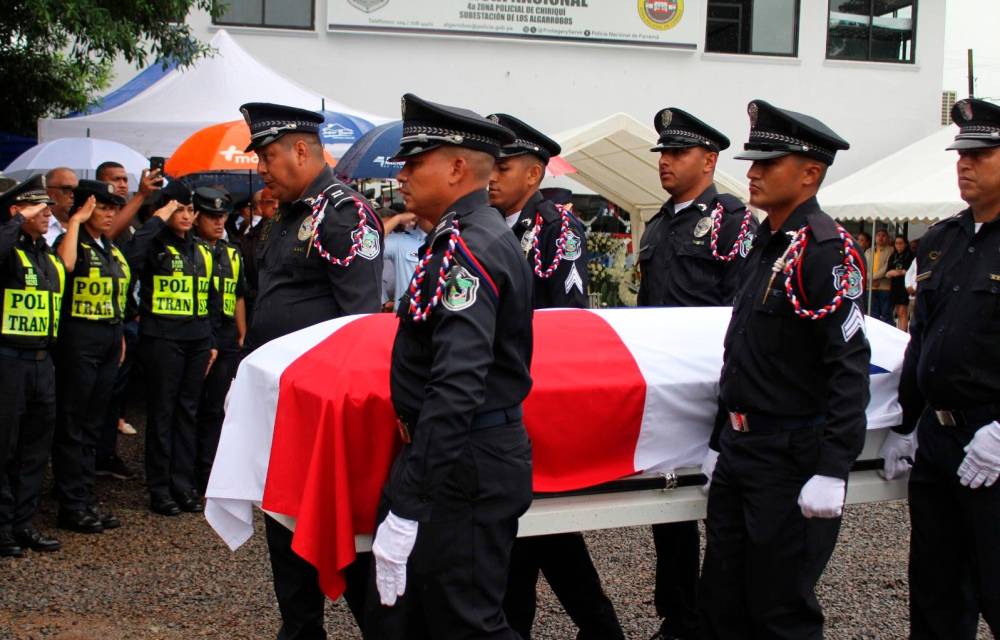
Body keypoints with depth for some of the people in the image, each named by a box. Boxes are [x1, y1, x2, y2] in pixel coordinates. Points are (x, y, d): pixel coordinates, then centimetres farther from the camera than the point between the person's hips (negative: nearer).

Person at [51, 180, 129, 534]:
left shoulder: (113, 251, 16)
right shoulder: (73, 242, -6)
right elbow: (66, 264, -30)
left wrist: (120, 337, 18)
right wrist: (76, 221, -20)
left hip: (110, 339, 8)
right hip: (79, 338, -8)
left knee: (92, 425, 12)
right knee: (71, 426, -1)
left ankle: (87, 500, 19)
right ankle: (72, 506, 5)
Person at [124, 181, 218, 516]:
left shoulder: (202, 251, 14)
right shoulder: (155, 245, -4)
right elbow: (131, 257, -29)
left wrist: (211, 342, 16)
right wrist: (157, 220, -20)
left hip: (197, 340, 6)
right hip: (162, 338, -6)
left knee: (187, 412, 10)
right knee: (162, 412, 0)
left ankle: (184, 485, 18)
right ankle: (159, 489, 8)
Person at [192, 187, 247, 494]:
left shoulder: (232, 254, 15)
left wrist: (242, 335, 15)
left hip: (226, 342, 5)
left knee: (215, 409, 7)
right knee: (192, 408, 2)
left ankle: (207, 473, 13)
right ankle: (187, 473, 10)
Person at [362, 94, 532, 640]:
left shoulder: (467, 250, -20)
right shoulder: (478, 236, 12)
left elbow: (456, 387, -29)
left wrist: (407, 508, -29)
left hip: (464, 467, -10)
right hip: (474, 455, 10)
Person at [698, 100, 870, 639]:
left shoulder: (827, 250, -15)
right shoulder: (766, 244, 13)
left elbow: (849, 367, -21)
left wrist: (832, 473, -25)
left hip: (793, 459, -9)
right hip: (742, 449, 9)